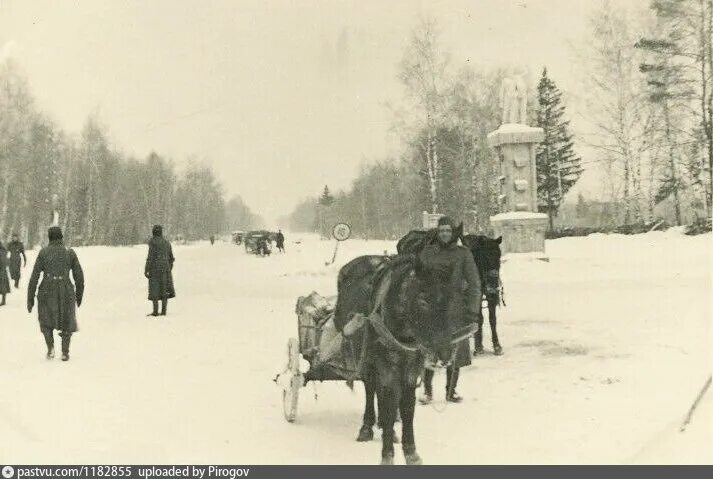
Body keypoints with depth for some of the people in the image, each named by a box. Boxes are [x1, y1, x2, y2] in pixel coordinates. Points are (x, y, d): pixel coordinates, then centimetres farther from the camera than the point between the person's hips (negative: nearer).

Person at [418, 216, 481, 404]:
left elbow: (474, 283, 3)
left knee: (454, 352, 4)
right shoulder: (427, 253, 6)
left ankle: (451, 391, 19)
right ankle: (427, 390, 12)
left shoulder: (463, 254, 3)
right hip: (431, 309, 1)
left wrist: (473, 310, -3)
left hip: (455, 310, 0)